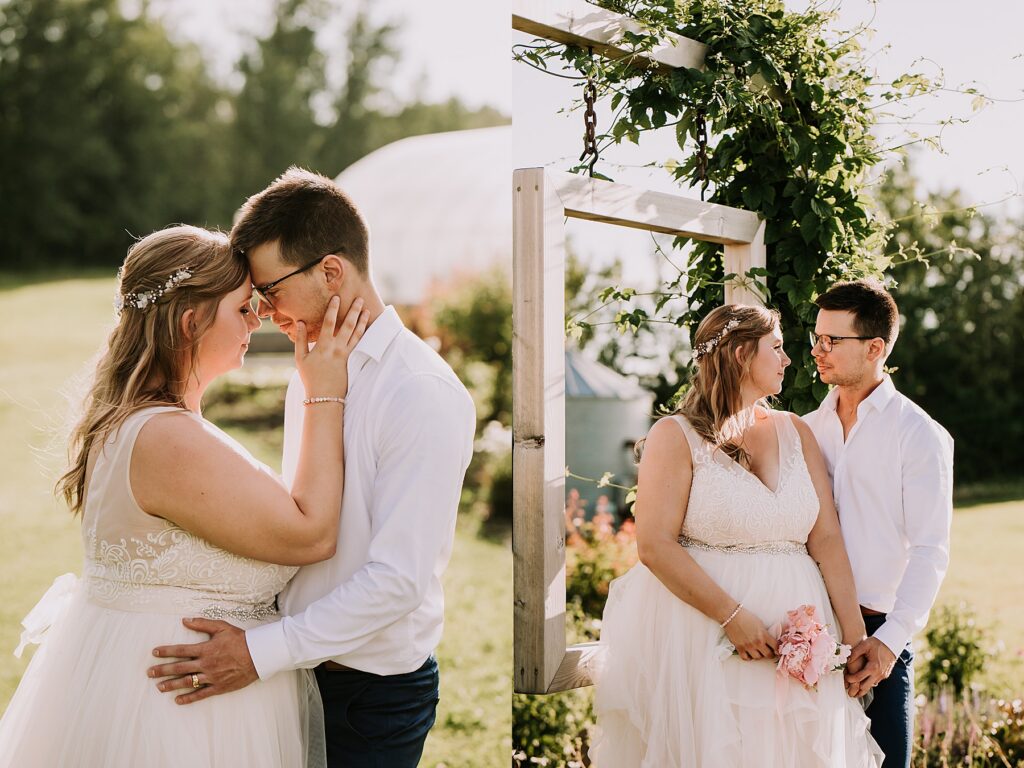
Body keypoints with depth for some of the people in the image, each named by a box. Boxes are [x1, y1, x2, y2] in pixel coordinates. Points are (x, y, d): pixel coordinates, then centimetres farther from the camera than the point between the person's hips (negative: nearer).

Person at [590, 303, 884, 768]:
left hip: (795, 626, 4)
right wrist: (733, 617, -18)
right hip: (702, 636, -4)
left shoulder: (795, 432, 10)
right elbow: (655, 546, -12)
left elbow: (826, 539, 4)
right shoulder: (675, 436, -4)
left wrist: (855, 637, -4)